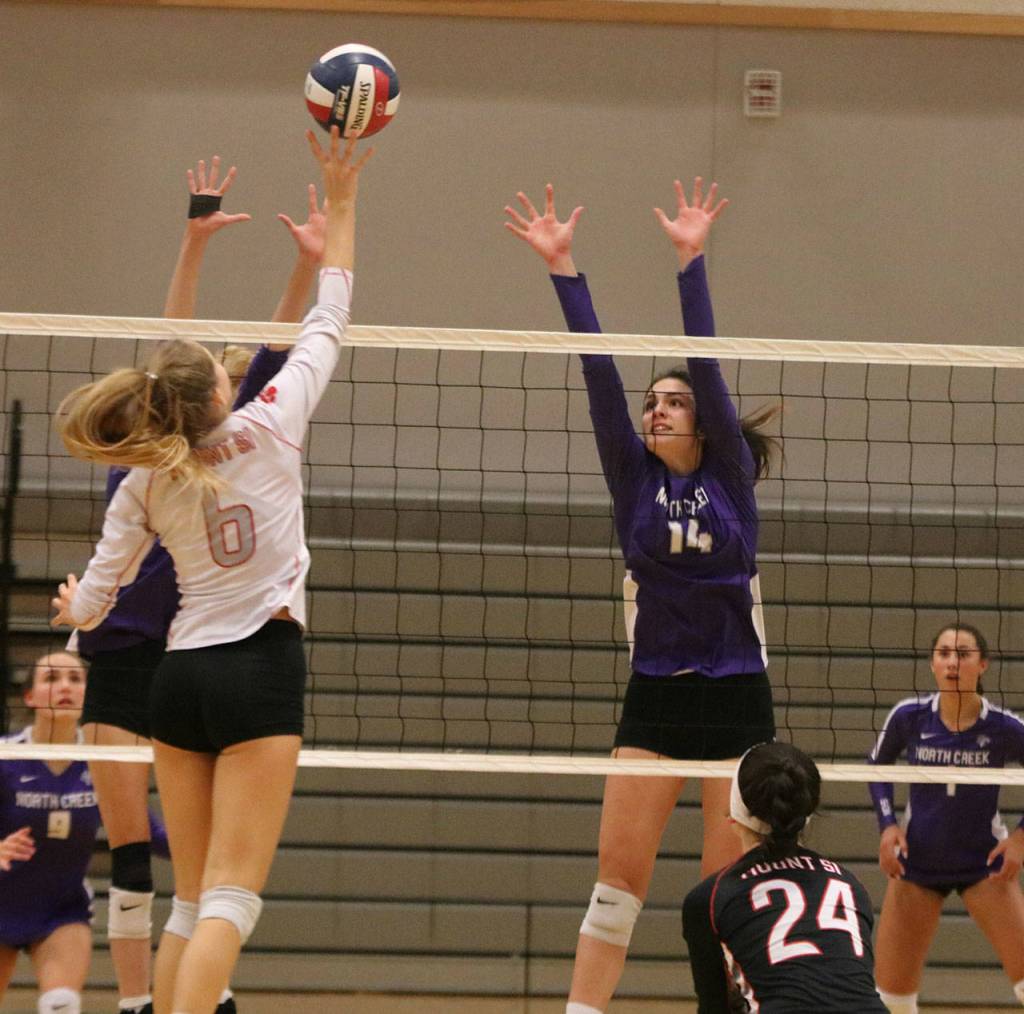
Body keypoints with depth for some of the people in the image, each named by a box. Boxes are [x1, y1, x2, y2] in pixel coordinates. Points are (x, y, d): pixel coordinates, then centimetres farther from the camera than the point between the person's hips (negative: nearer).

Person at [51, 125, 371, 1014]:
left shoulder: (142, 489, 4)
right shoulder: (268, 429, -4)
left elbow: (90, 603, 10)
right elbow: (327, 323, 6)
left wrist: (72, 608, 34)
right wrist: (340, 207, 14)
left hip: (181, 676, 4)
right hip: (261, 671, -4)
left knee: (194, 900, 13)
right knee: (232, 898, -9)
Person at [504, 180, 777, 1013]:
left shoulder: (731, 477, 2)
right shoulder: (635, 480, 5)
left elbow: (707, 364, -8)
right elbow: (600, 373, -3)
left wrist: (692, 260, -14)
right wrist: (563, 268, -10)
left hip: (737, 700, -1)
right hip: (654, 700, 1)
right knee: (618, 876, -4)